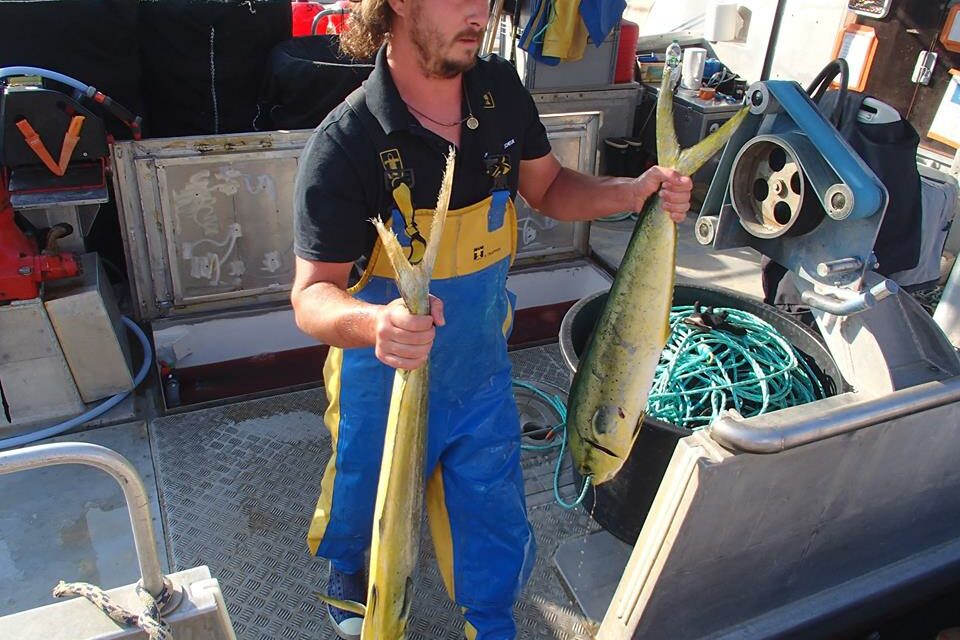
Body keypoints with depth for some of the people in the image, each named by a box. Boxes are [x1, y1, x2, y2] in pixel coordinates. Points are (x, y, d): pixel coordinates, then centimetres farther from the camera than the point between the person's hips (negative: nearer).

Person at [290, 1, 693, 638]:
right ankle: (348, 576, 63)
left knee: (496, 524, 17)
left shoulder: (501, 90, -10)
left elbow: (550, 187, 5)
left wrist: (634, 192, -13)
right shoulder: (345, 145, -26)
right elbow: (313, 294, -24)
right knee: (364, 506, 25)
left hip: (482, 371, 3)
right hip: (386, 383, -2)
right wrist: (372, 322, -47)